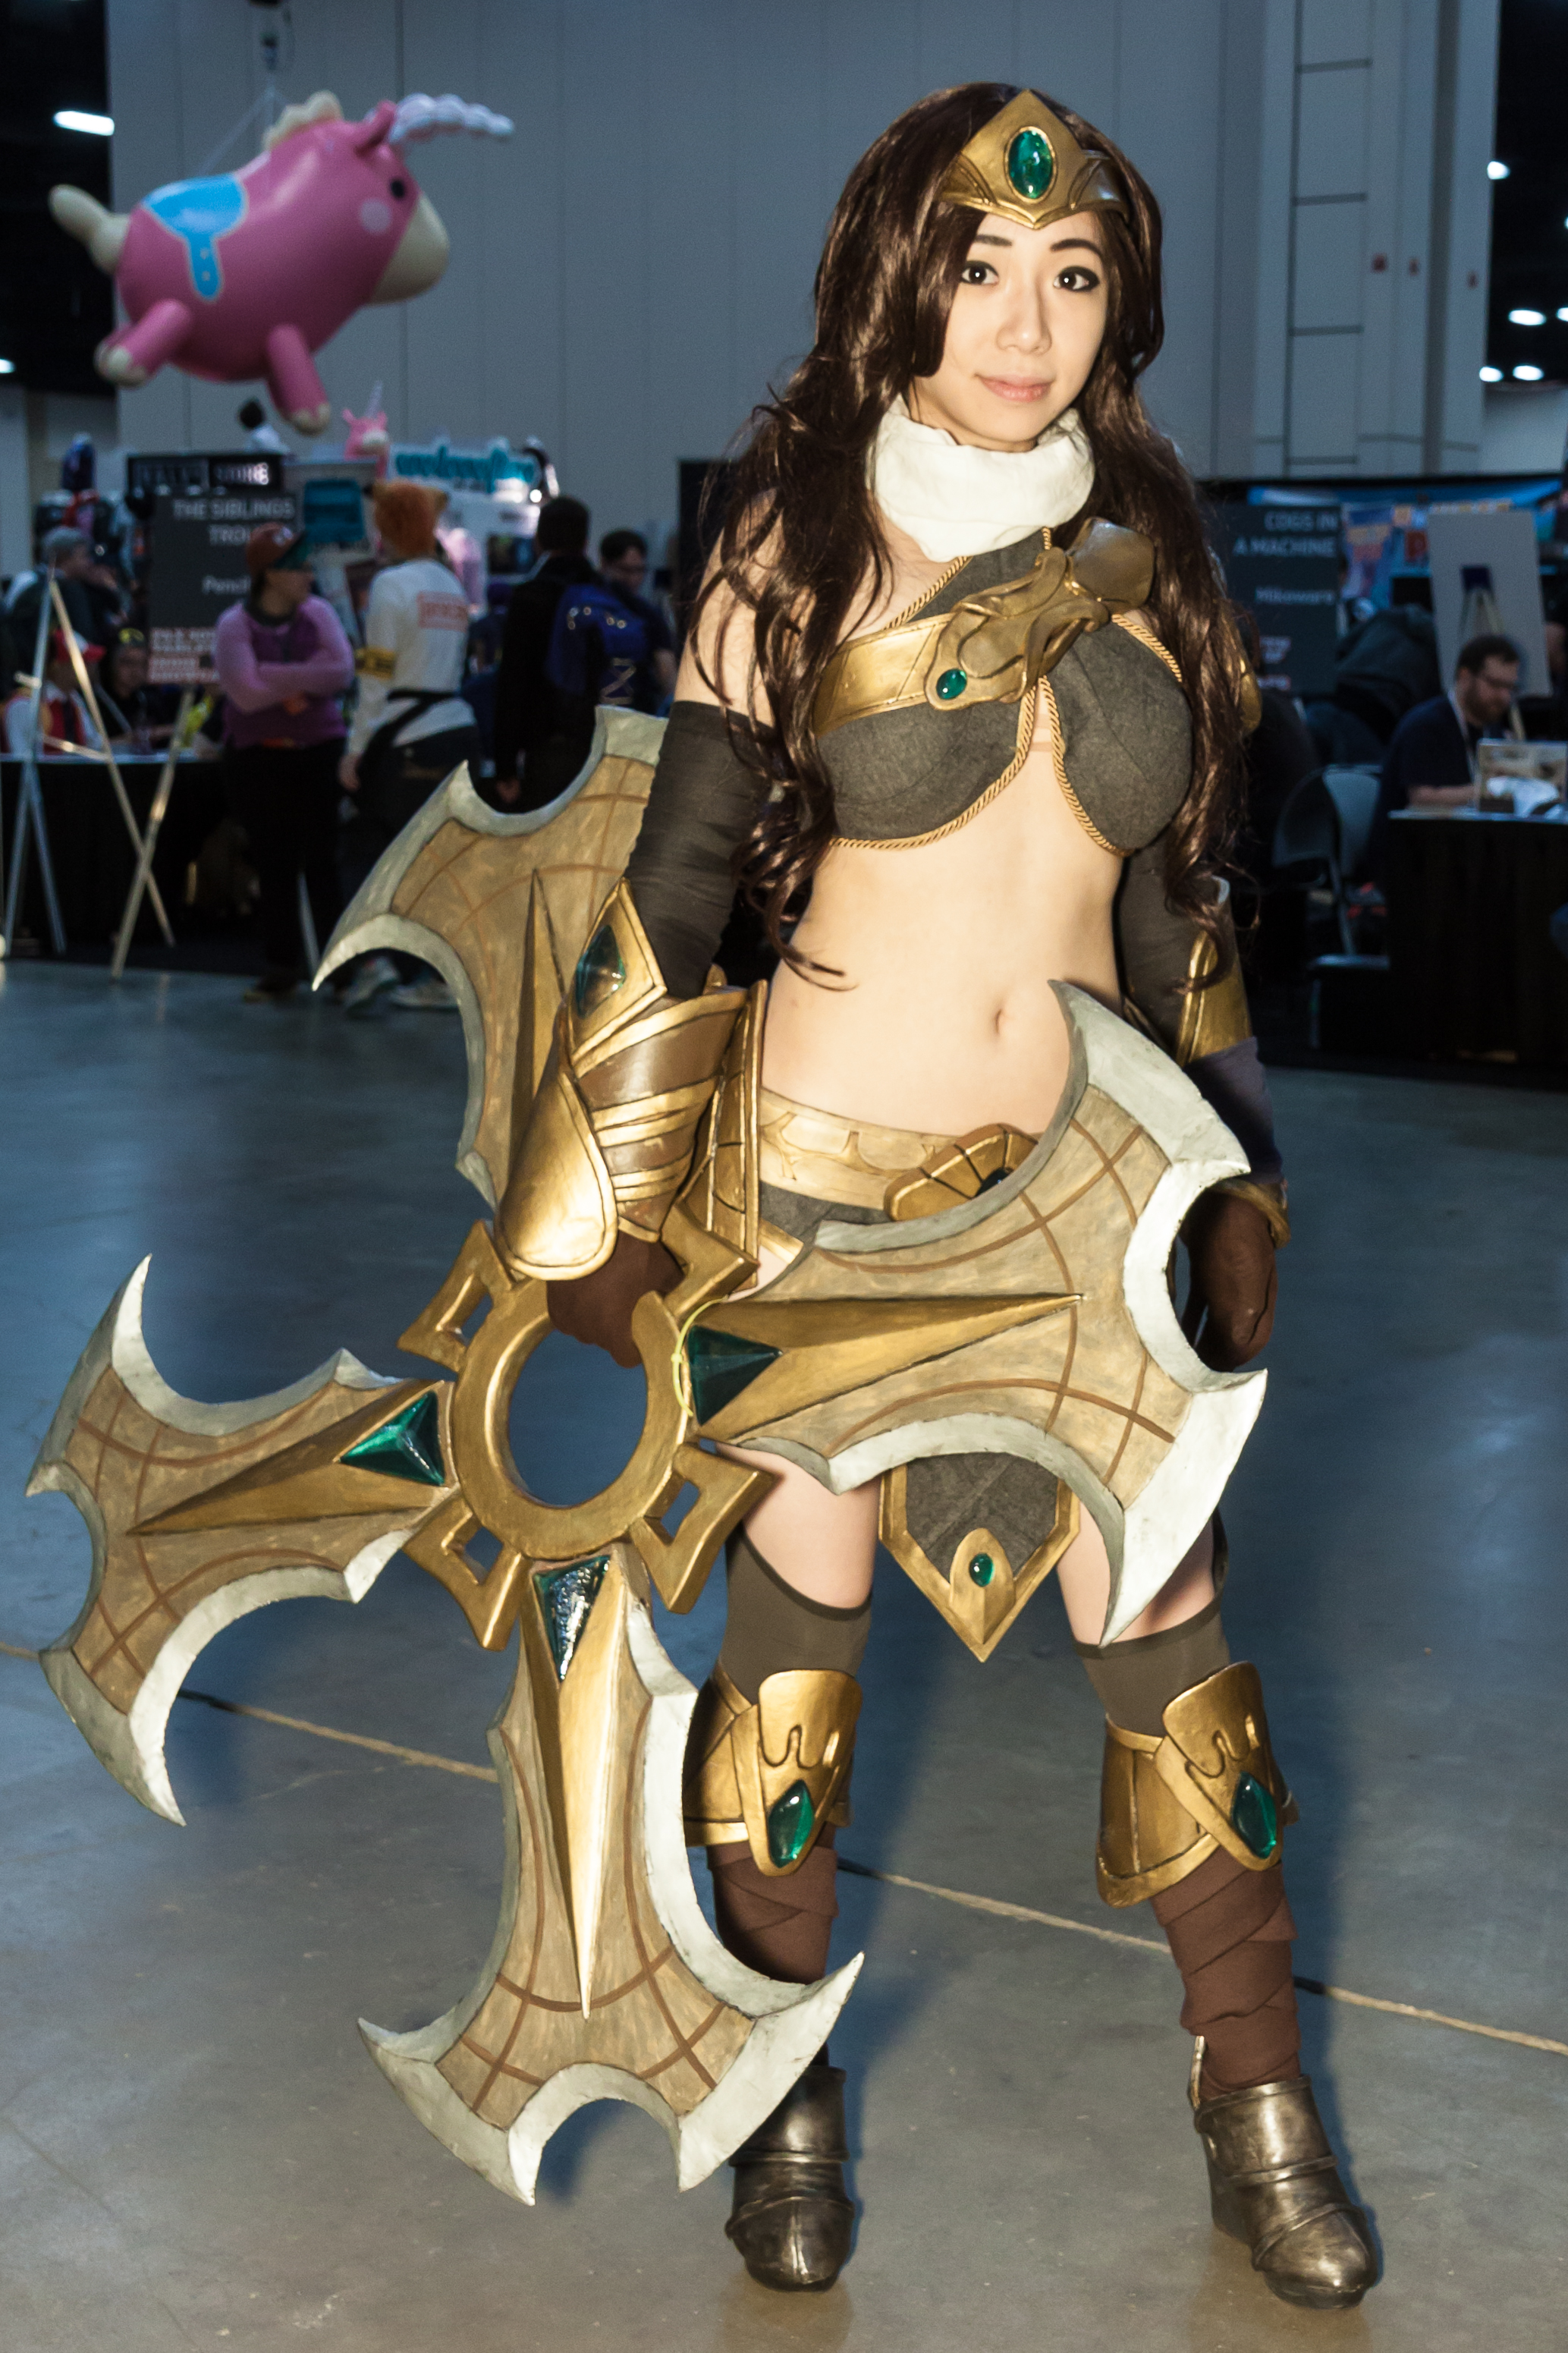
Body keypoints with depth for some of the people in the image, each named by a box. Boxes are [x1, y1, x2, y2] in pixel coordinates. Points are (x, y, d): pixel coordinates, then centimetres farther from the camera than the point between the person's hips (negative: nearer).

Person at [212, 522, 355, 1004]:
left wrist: (273, 677, -16)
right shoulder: (235, 625, -6)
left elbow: (342, 673, -13)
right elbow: (246, 692, -20)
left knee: (324, 860, -5)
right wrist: (304, 679, -12)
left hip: (319, 751, 1)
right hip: (259, 759, -1)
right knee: (274, 864, 4)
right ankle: (281, 969, 14)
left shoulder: (318, 613, 2)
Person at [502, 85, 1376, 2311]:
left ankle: (1259, 2099, 25)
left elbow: (1168, 900, 11)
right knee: (801, 1597, 8)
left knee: (1164, 1618, 6)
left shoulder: (1145, 559, 5)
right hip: (825, 1172, -2)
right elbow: (676, 879, -3)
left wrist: (1235, 1179, 12)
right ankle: (789, 2085, 29)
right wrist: (609, 1196, -3)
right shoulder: (799, 546, -5)